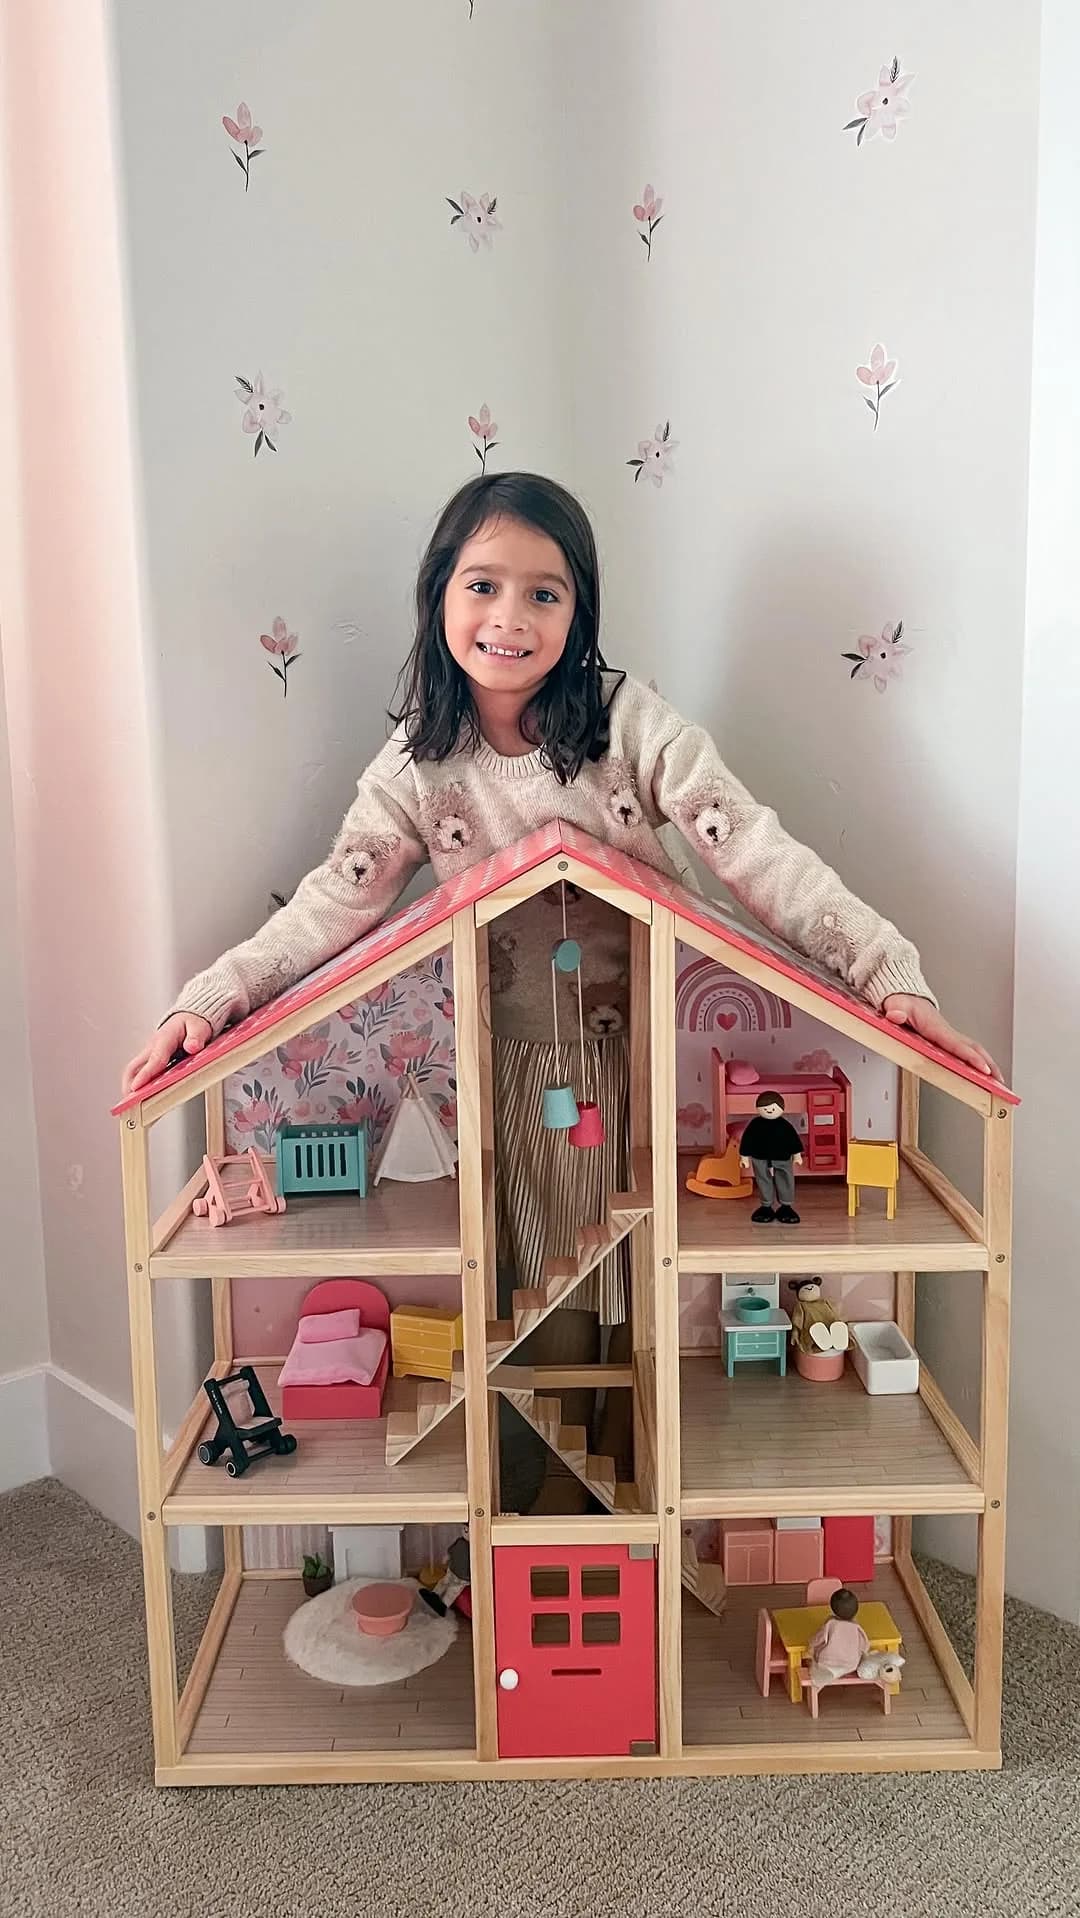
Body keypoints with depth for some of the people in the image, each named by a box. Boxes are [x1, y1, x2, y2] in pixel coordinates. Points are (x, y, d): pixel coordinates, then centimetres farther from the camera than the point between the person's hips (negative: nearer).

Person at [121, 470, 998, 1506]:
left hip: (654, 1049, -1)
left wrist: (889, 967, -25)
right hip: (523, 1070, 1)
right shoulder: (419, 761, -2)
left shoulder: (631, 721, -10)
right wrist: (203, 1000, -15)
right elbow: (334, 902, -4)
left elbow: (756, 851, -15)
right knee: (555, 1312, 7)